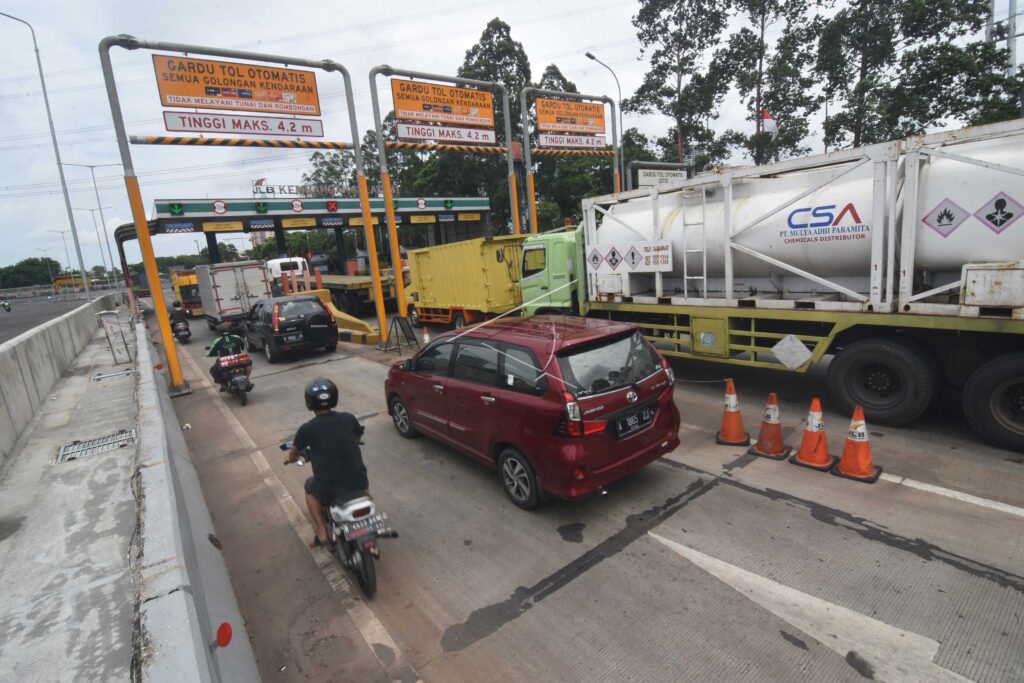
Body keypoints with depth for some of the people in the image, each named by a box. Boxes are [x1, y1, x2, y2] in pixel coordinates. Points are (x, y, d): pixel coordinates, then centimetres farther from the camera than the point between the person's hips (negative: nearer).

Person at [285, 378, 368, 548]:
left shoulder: (306, 429, -6)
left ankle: (322, 532, 23)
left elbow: (292, 456, 13)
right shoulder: (349, 418, -1)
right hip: (357, 482, 2)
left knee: (310, 488, 31)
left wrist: (293, 457, 37)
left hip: (329, 489, -2)